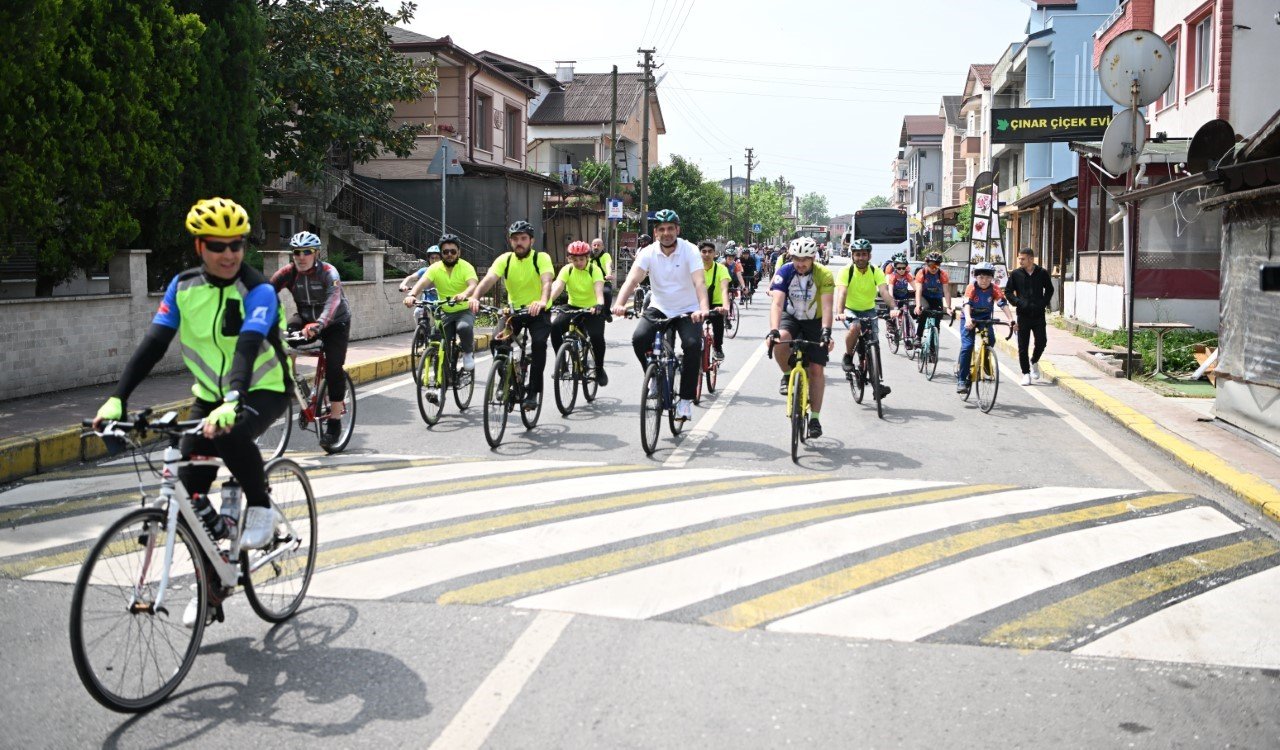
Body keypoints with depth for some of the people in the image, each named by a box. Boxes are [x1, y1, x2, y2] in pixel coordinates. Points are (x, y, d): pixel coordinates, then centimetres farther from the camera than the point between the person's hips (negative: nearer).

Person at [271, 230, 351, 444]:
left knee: (334, 368, -16)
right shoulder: (288, 272, -15)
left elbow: (333, 300, -42)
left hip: (335, 323, -3)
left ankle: (335, 421, -6)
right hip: (306, 318, 3)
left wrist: (319, 324, -60)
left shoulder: (328, 272, -26)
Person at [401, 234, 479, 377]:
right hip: (445, 312, 3)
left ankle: (468, 352, -6)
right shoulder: (435, 268, -7)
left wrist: (464, 294, -56)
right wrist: (412, 295, -45)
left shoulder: (466, 267, -14)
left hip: (465, 310, -3)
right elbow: (421, 283, -23)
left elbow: (473, 285, -33)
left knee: (464, 327, -35)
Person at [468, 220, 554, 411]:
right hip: (513, 310, 3)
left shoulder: (541, 258, -15)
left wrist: (543, 301, -55)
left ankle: (533, 392, -17)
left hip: (538, 311, -3)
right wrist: (474, 297, -45)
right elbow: (489, 279, -24)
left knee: (539, 343, -28)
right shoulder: (504, 259, -8)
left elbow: (547, 282, -33)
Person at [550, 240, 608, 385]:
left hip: (592, 309, -2)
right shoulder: (567, 270, -6)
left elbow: (599, 289, -28)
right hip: (573, 307, 2)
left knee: (597, 336, -27)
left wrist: (600, 304, -50)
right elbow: (557, 287, -21)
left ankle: (600, 369, -1)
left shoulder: (594, 270, -12)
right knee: (554, 327, -25)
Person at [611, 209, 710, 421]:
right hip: (659, 308, 2)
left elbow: (699, 281, -28)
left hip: (688, 310, -2)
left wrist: (703, 308, -47)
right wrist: (619, 304, -41)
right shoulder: (648, 253, -9)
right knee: (638, 339, -23)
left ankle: (686, 399, -10)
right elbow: (632, 279, -22)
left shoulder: (689, 251, -15)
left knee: (693, 345, -26)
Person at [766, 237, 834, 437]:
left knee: (816, 369, -5)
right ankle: (788, 376, -5)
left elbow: (826, 306, -31)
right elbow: (777, 303, -30)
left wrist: (826, 331, -46)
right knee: (780, 340, -34)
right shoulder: (784, 272, -21)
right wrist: (773, 330, -46)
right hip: (791, 317, 0)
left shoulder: (823, 275, -22)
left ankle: (815, 418, 4)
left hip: (815, 322, 0)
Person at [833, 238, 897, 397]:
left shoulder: (876, 272, -11)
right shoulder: (846, 271, -17)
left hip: (869, 310, 2)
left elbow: (884, 291, -26)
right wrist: (839, 312, -48)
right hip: (851, 310, -2)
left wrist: (893, 308, -44)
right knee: (855, 327, -35)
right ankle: (848, 357, -10)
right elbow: (841, 293, -30)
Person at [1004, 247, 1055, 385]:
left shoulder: (1042, 273, 1)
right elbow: (1008, 291, 5)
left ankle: (1034, 362, 28)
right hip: (1023, 315, 0)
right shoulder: (1016, 274, -1)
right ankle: (1026, 373, 11)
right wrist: (1018, 302, -9)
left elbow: (1049, 290, 13)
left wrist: (1044, 303, -2)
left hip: (1039, 315, 0)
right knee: (1023, 346, 1)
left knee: (1041, 343, -2)